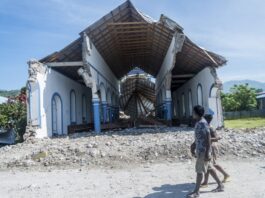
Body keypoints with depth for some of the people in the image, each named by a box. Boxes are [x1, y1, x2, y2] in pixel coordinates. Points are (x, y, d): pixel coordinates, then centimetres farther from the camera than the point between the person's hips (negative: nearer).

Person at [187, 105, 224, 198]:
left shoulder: (203, 123, -21)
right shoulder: (198, 122, 9)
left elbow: (208, 138, -22)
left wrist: (207, 153, -22)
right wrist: (193, 146, 23)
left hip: (203, 150, -9)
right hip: (200, 150, 9)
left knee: (199, 170, -1)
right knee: (209, 168, 17)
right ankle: (220, 185, 30)